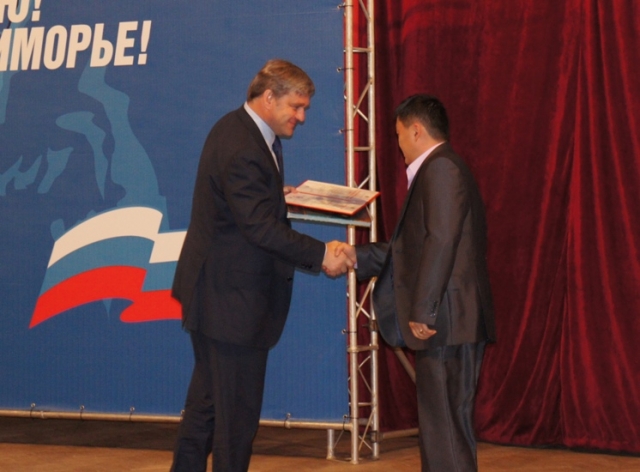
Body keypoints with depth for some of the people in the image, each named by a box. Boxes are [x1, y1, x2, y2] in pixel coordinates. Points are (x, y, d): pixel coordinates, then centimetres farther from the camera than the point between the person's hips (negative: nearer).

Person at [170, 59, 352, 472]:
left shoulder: (238, 130, 10)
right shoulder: (243, 150, -24)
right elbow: (261, 226, -27)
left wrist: (277, 191, 7)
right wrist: (320, 255, -24)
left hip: (215, 293, 11)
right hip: (233, 298, -11)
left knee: (207, 399, 19)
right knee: (239, 406, -1)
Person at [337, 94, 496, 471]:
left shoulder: (441, 169, -12)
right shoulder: (438, 171, 20)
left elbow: (440, 242, -21)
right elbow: (414, 247, 24)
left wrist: (422, 312, -21)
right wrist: (360, 256, 26)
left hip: (446, 321, -10)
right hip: (445, 323, 10)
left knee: (446, 425, -7)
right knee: (443, 425, 14)